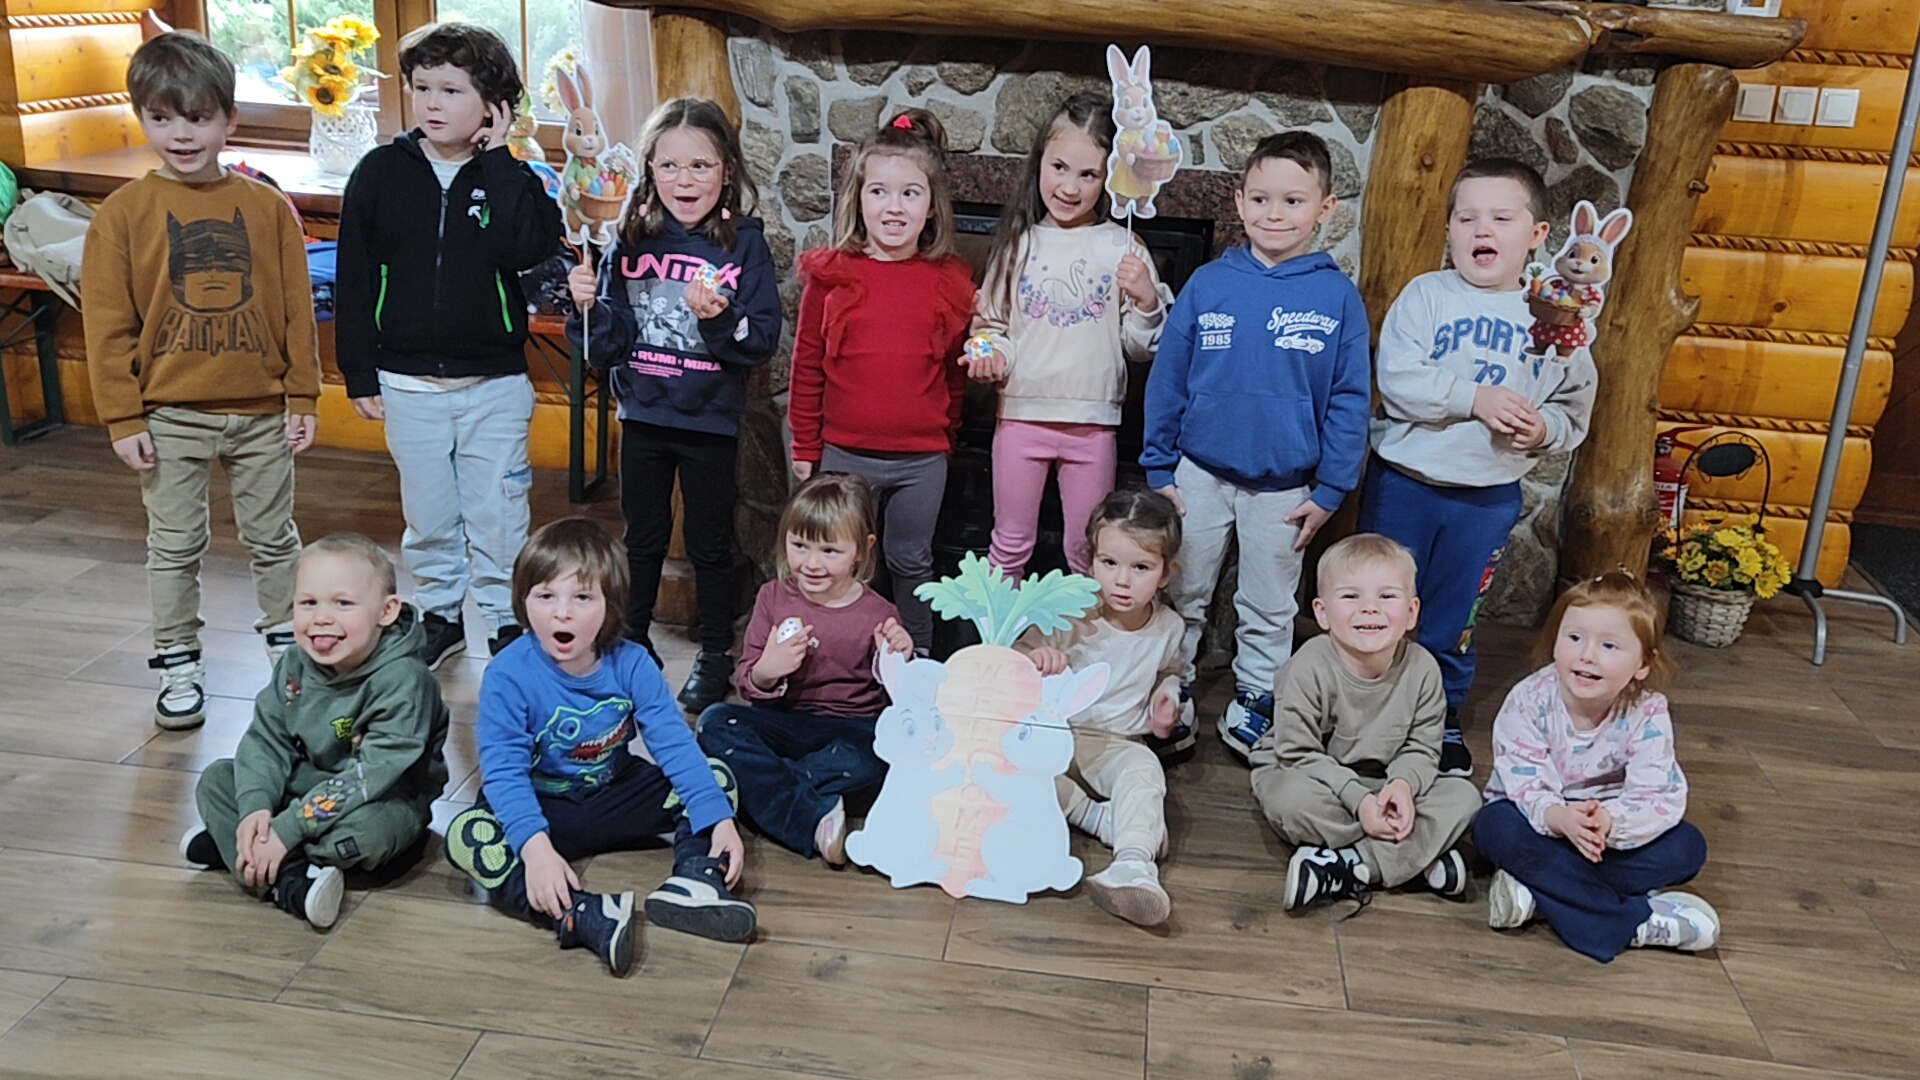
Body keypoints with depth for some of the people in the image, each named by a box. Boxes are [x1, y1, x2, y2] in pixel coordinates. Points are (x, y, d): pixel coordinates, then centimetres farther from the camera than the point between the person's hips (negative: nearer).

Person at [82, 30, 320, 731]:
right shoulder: (124, 213, -5)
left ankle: (285, 644, 31)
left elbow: (297, 310, 2)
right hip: (169, 417, -1)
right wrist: (123, 419, -6)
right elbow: (108, 326, -4)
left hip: (263, 413, 1)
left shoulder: (267, 207, -2)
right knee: (174, 548, 10)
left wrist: (302, 397, 1)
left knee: (273, 539, 14)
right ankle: (178, 667, 23)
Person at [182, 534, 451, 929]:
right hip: (304, 785, 7)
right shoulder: (295, 668, -5)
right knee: (216, 779, -5)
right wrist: (255, 807, -23)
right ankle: (290, 880, -23)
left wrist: (287, 829, -31)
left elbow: (371, 775, -30)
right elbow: (266, 740, -3)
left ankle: (230, 845, -13)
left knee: (367, 830, -37)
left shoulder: (403, 682, -27)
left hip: (385, 802, -6)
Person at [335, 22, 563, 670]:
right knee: (427, 516, 14)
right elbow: (354, 280, 1)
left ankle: (506, 624, 21)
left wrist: (498, 159, -18)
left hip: (495, 383, -2)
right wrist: (359, 375, 0)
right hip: (408, 384, 2)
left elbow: (528, 248, -25)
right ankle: (439, 617, 31)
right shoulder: (380, 173, -1)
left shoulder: (510, 177, -4)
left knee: (496, 516, 7)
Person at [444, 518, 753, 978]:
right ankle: (584, 917, -46)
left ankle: (693, 879, -32)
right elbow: (503, 771, -26)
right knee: (467, 836, -32)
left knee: (717, 779, -8)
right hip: (541, 809, -3)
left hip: (614, 798, 3)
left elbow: (674, 744, -15)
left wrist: (720, 818, -25)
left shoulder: (631, 664, -13)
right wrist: (535, 846, -41)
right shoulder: (508, 675, -21)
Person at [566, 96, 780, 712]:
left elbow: (763, 343, -13)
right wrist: (588, 306, -17)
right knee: (642, 539, 18)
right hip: (642, 418, 3)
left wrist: (719, 317, -29)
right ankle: (632, 641, 35)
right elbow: (608, 347, 1)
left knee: (709, 544, 11)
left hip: (710, 423, -3)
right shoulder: (632, 241, -1)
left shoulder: (744, 245, -9)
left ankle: (715, 655, 27)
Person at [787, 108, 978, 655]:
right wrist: (805, 448, 2)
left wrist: (945, 435, 11)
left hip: (923, 460, 1)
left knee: (912, 564, 16)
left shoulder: (950, 281, -2)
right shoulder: (830, 276, -5)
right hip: (844, 455, -1)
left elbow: (956, 369, 8)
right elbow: (807, 366, 0)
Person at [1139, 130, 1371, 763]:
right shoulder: (1208, 285, -6)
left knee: (1269, 609, 15)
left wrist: (1330, 491, -6)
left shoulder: (1338, 297, -8)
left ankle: (1254, 702, 33)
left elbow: (1349, 401, -4)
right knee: (1182, 596, 14)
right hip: (1200, 474, 1)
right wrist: (1159, 469, -3)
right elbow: (1166, 379, -2)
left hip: (1285, 487, 0)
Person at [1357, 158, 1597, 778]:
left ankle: (1444, 723, 33)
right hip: (1403, 482, -1)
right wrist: (1474, 398, -24)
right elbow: (1398, 378, -17)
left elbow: (1573, 409, 3)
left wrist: (1545, 430, -18)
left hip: (1490, 497, 1)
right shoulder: (1425, 295, -5)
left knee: (1452, 623, 14)